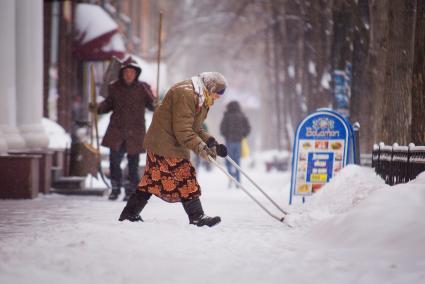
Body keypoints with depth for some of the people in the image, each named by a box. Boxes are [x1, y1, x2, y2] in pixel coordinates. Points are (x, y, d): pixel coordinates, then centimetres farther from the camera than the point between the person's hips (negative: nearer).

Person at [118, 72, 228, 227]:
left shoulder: (199, 98, 14)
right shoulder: (185, 93, -21)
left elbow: (195, 129, 17)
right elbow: (182, 130, -25)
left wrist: (211, 142, 4)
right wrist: (199, 146, -29)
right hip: (167, 146, -11)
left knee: (152, 181, 13)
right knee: (186, 179, -9)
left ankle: (129, 214, 18)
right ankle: (197, 217, -7)